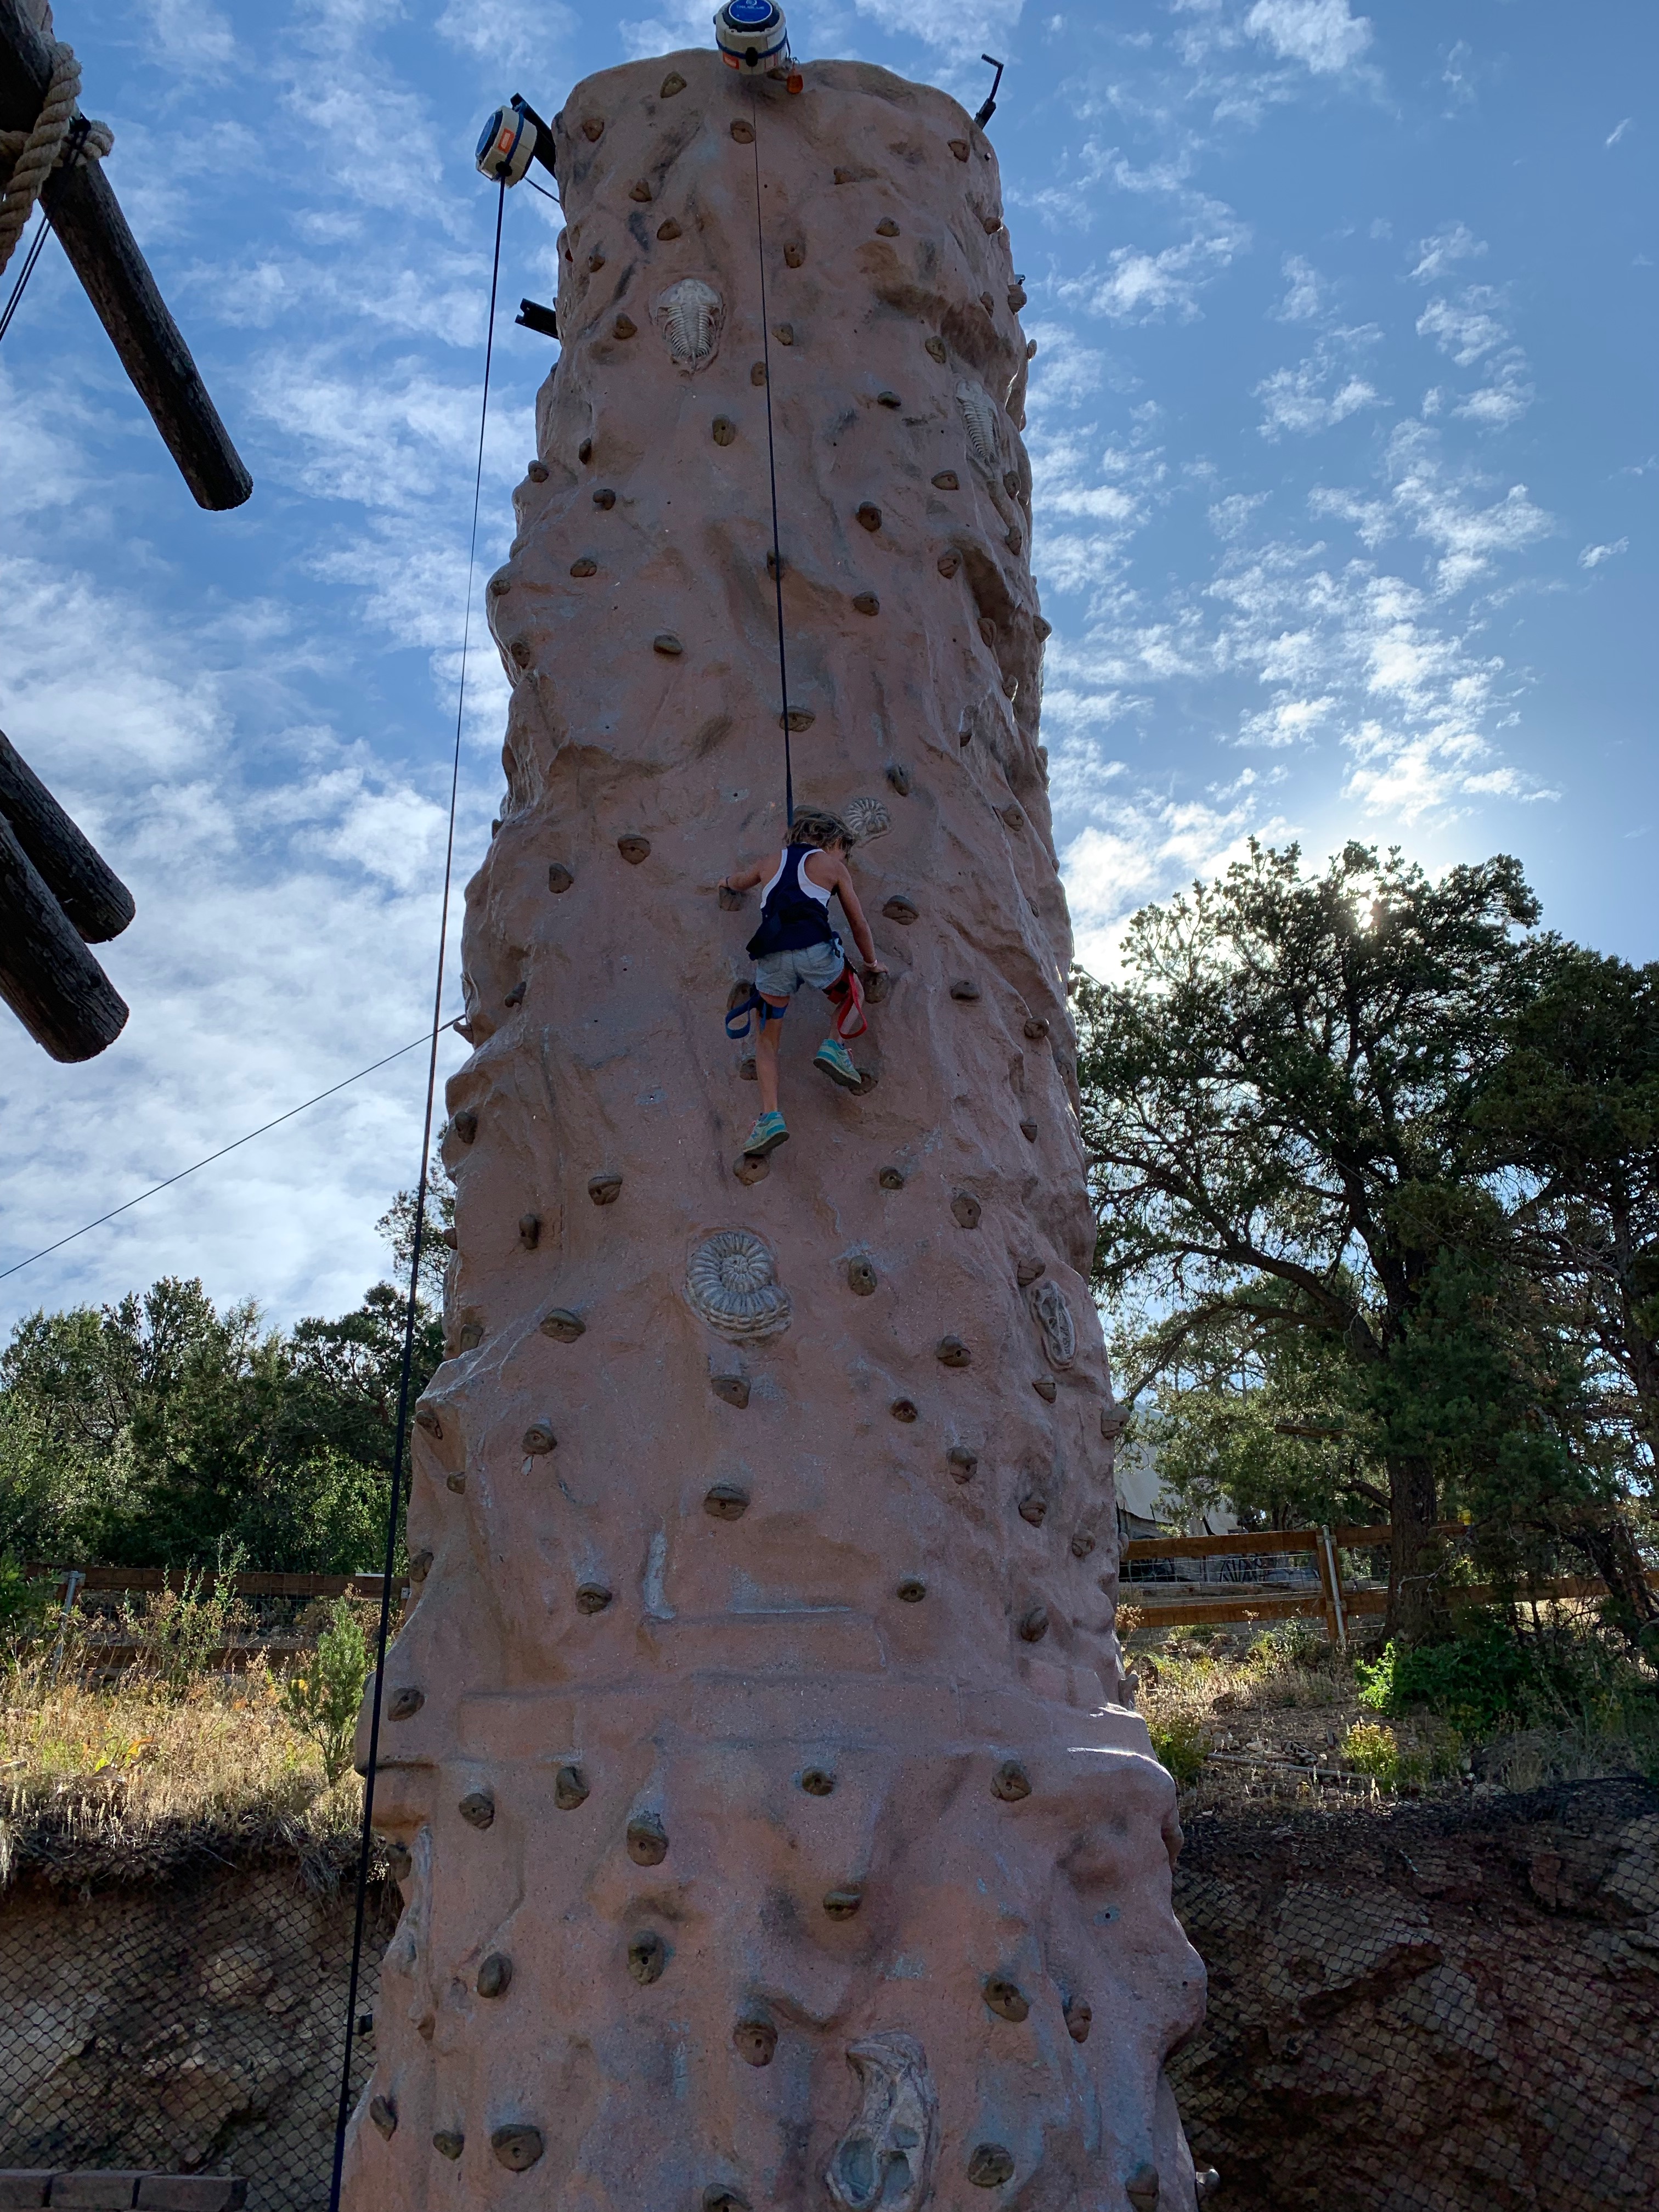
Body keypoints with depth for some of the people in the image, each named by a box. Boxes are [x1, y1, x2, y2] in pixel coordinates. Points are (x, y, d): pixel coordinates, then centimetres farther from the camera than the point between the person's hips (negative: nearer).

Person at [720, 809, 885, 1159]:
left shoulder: (773, 861, 28)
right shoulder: (832, 867, 19)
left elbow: (739, 882, 50)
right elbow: (859, 924, 23)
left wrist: (729, 883, 75)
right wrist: (871, 962, 40)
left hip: (771, 955, 2)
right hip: (814, 948, -2)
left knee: (768, 1040, 11)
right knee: (854, 996, 28)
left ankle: (770, 1117, -5)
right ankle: (833, 1045, 2)